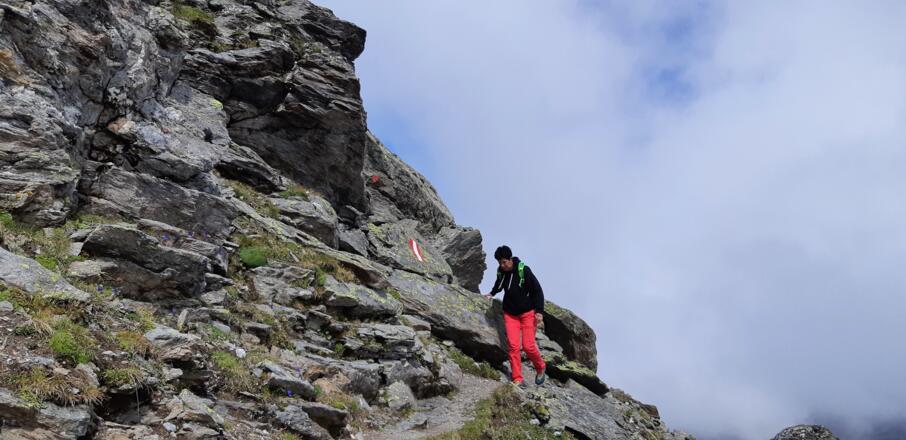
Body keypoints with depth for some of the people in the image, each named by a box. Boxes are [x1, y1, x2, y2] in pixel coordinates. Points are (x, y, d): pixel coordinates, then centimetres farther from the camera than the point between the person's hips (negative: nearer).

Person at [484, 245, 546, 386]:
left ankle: (540, 368, 20)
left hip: (528, 312, -4)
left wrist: (539, 311, -17)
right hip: (510, 313, 4)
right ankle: (517, 379, -2)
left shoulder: (524, 270, -17)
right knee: (513, 345, -7)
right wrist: (492, 294, 13)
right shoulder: (500, 272, -2)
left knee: (528, 345, -9)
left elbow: (538, 290, -12)